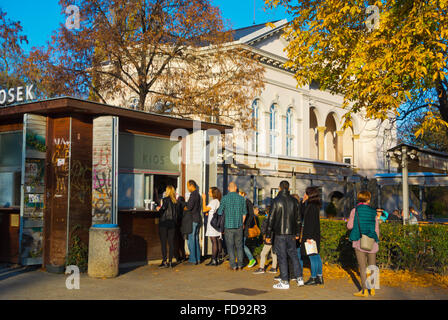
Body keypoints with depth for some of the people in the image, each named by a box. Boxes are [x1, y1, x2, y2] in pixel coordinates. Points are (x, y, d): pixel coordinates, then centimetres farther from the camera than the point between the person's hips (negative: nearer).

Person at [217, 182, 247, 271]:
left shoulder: (225, 198, -7)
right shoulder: (241, 198, 0)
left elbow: (220, 213, -1)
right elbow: (244, 213, 7)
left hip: (229, 226, -2)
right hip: (239, 226, 2)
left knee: (230, 246, 5)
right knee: (239, 246, 13)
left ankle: (233, 265, 2)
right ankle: (240, 265, 15)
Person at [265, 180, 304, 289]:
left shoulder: (276, 201, -9)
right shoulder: (294, 201, 5)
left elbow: (271, 219, -9)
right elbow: (298, 218, 10)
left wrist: (268, 235, -3)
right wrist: (297, 234, 18)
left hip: (280, 234, -5)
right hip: (291, 234, 5)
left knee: (282, 257, 0)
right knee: (293, 255, 15)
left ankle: (284, 282, 2)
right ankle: (299, 278, 15)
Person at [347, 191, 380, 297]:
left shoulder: (355, 210, -3)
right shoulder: (373, 212, 3)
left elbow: (349, 226, -2)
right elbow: (377, 228, 7)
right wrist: (377, 239, 19)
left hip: (359, 241, -2)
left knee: (362, 266, 0)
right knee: (372, 266, 13)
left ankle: (364, 290, -3)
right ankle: (372, 288, 16)